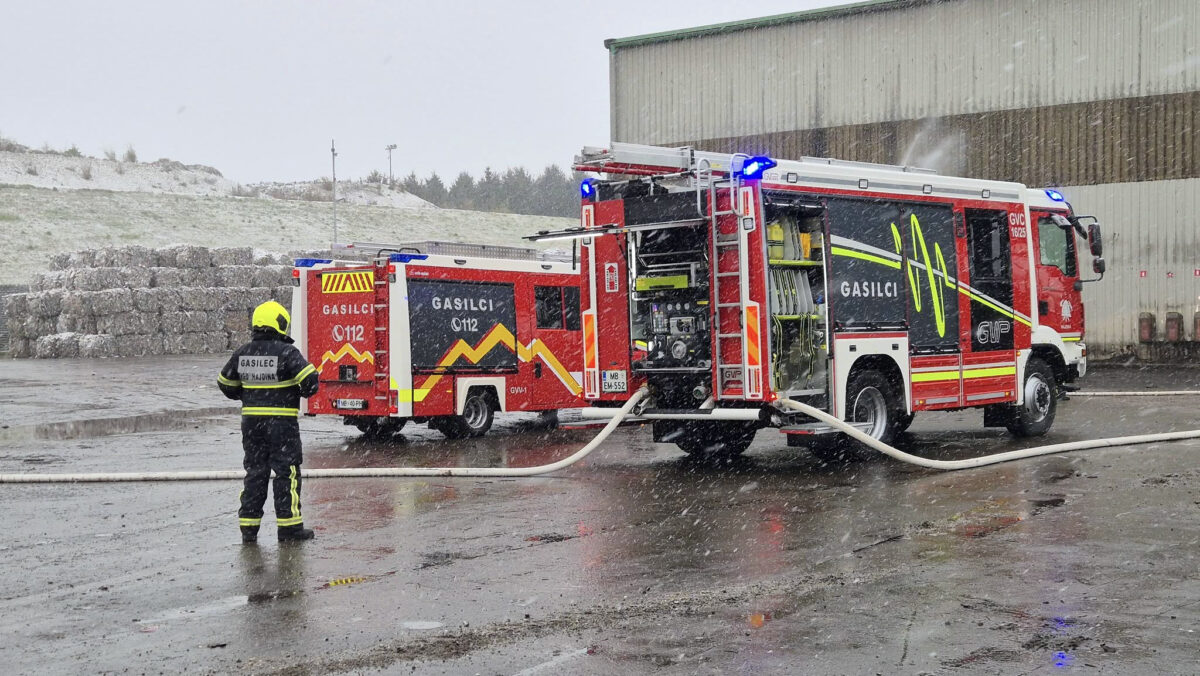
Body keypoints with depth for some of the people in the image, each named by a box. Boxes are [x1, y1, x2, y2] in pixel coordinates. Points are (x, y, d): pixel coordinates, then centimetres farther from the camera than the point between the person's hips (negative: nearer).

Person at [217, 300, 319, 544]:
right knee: (286, 471, 2)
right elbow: (309, 381, -19)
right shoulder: (286, 352, -14)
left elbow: (226, 384, 14)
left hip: (251, 420, 5)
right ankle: (288, 526, 3)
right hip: (281, 422, -5)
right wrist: (304, 391, 2)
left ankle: (248, 526, 13)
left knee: (255, 471, 13)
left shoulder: (242, 353, 5)